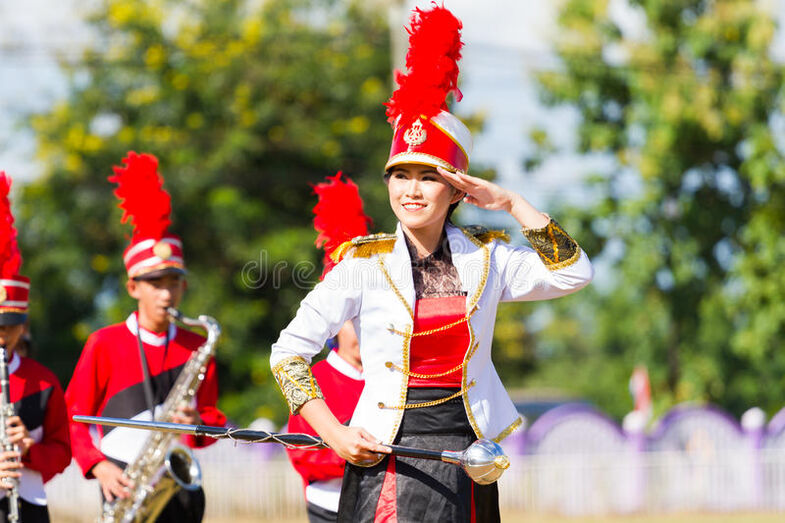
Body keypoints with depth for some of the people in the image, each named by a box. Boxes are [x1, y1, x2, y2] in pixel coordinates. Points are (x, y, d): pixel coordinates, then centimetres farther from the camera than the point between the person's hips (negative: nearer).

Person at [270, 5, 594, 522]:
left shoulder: (484, 257, 7)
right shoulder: (365, 263, -1)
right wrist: (335, 435, -9)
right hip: (387, 454, -2)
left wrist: (512, 204, -6)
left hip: (464, 451, 2)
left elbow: (573, 273, -4)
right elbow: (289, 352, 0)